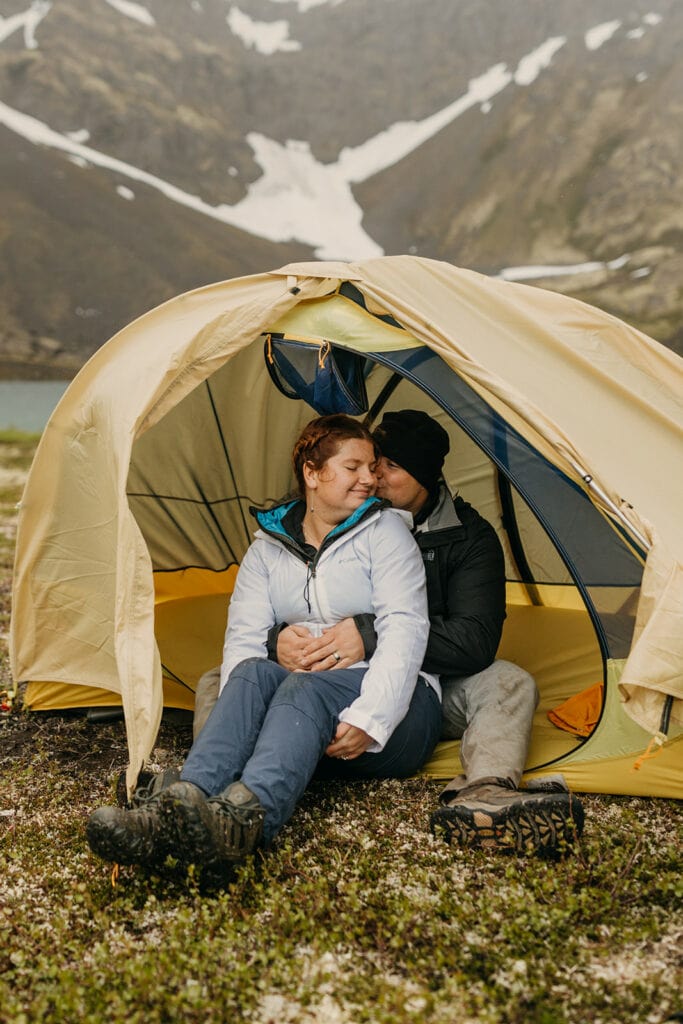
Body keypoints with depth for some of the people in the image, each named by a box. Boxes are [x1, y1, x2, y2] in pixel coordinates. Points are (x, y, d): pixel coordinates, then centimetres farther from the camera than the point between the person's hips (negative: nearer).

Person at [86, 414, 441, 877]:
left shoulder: (385, 531, -1)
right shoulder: (267, 548, 11)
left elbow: (405, 631, -12)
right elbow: (243, 640, 1)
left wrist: (368, 719, -26)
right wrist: (240, 714, -20)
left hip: (396, 708, -3)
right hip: (302, 695, 3)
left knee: (307, 688, -35)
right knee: (255, 672, -30)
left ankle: (244, 818, -64)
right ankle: (182, 806, -52)